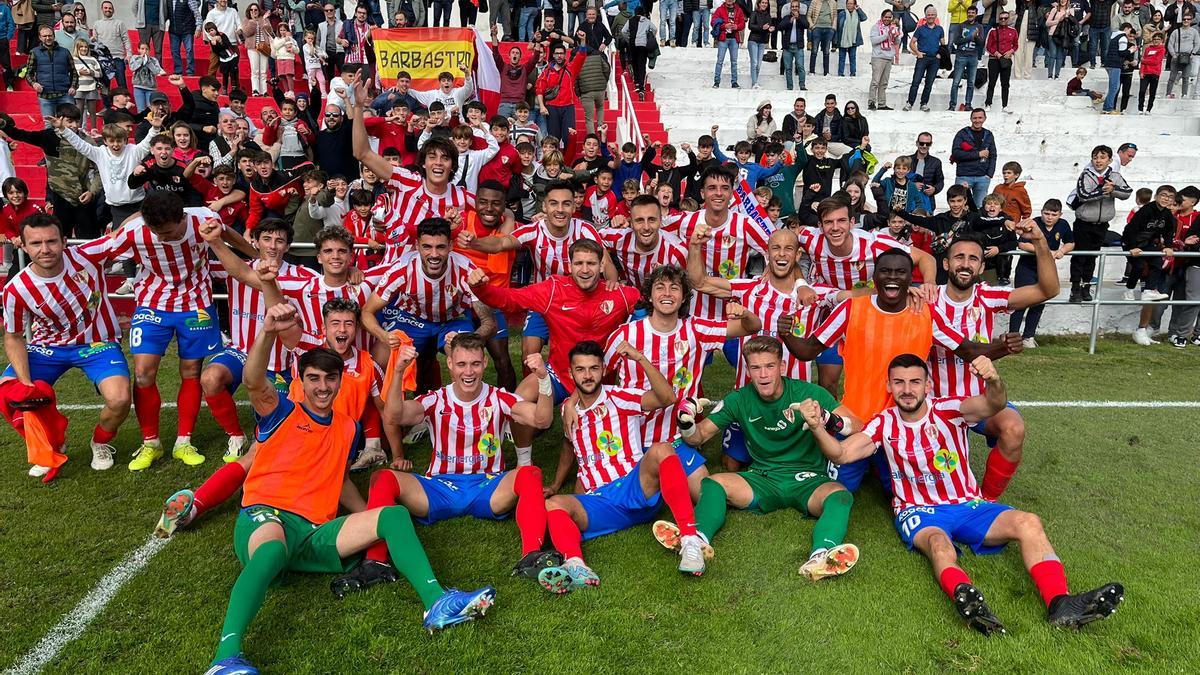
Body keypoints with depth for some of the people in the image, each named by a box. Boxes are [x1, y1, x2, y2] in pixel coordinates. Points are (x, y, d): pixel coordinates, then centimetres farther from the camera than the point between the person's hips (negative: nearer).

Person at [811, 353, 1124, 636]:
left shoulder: (948, 410, -3)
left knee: (1028, 523, -23)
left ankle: (1060, 603, -37)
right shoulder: (884, 423, 0)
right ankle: (965, 597, -65)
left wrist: (994, 381, -48)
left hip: (968, 505, 2)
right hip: (919, 511, -2)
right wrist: (817, 427, -32)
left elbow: (995, 405, -23)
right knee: (938, 542, -36)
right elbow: (841, 453, -12)